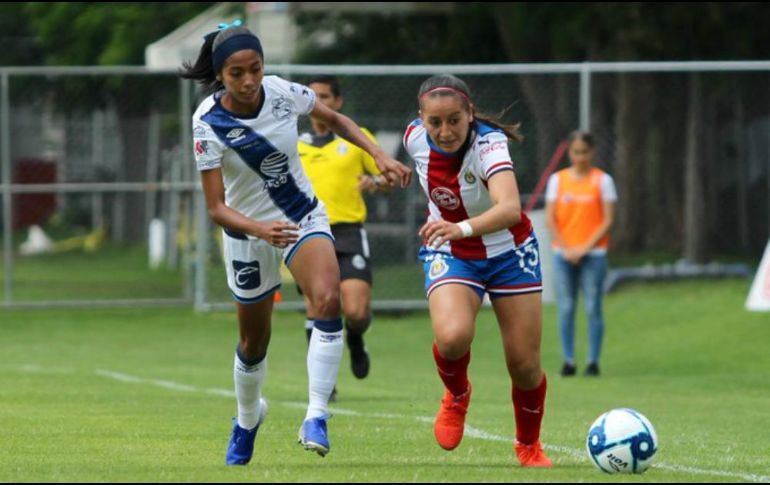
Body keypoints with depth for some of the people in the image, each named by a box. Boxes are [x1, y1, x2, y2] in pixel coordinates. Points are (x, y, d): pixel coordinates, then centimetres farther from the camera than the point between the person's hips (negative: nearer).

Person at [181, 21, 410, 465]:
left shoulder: (282, 92, -14)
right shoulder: (209, 123, -21)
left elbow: (335, 119, 7)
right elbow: (216, 207, -23)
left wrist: (380, 155, -4)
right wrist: (259, 229, -41)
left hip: (305, 219, 1)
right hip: (248, 233, -1)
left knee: (327, 299, -28)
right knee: (254, 342, 12)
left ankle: (316, 418, -27)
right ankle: (248, 419, 44)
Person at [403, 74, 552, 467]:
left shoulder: (489, 144, -31)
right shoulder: (415, 138, -17)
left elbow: (510, 209, -48)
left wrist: (462, 228, -67)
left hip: (508, 251, -2)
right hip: (450, 255, 2)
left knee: (525, 366, 0)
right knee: (452, 336, -29)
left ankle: (529, 445, 31)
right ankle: (457, 396, 6)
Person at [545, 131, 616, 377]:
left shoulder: (602, 180, 3)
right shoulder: (557, 179, 8)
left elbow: (607, 220, -2)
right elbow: (550, 218, 4)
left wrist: (585, 248, -11)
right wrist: (565, 248, -8)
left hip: (593, 253, -2)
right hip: (564, 253, 2)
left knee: (593, 308, -5)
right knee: (565, 308, -1)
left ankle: (593, 361, -1)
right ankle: (568, 361, 4)